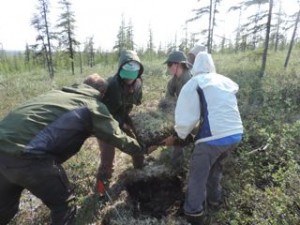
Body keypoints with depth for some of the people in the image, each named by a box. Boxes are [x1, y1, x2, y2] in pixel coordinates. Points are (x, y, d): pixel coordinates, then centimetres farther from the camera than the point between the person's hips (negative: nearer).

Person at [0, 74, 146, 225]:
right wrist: (141, 149, 25)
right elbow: (118, 138, 8)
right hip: (26, 154, -8)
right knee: (64, 203, 14)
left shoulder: (60, 93, 22)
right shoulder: (94, 106, 1)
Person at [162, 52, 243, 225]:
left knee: (198, 176, 12)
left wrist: (176, 136, 10)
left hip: (213, 136, -6)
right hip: (236, 134, 7)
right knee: (216, 167, 30)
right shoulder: (226, 81, 18)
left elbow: (186, 116, -5)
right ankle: (214, 199, 47)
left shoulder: (194, 83, 0)